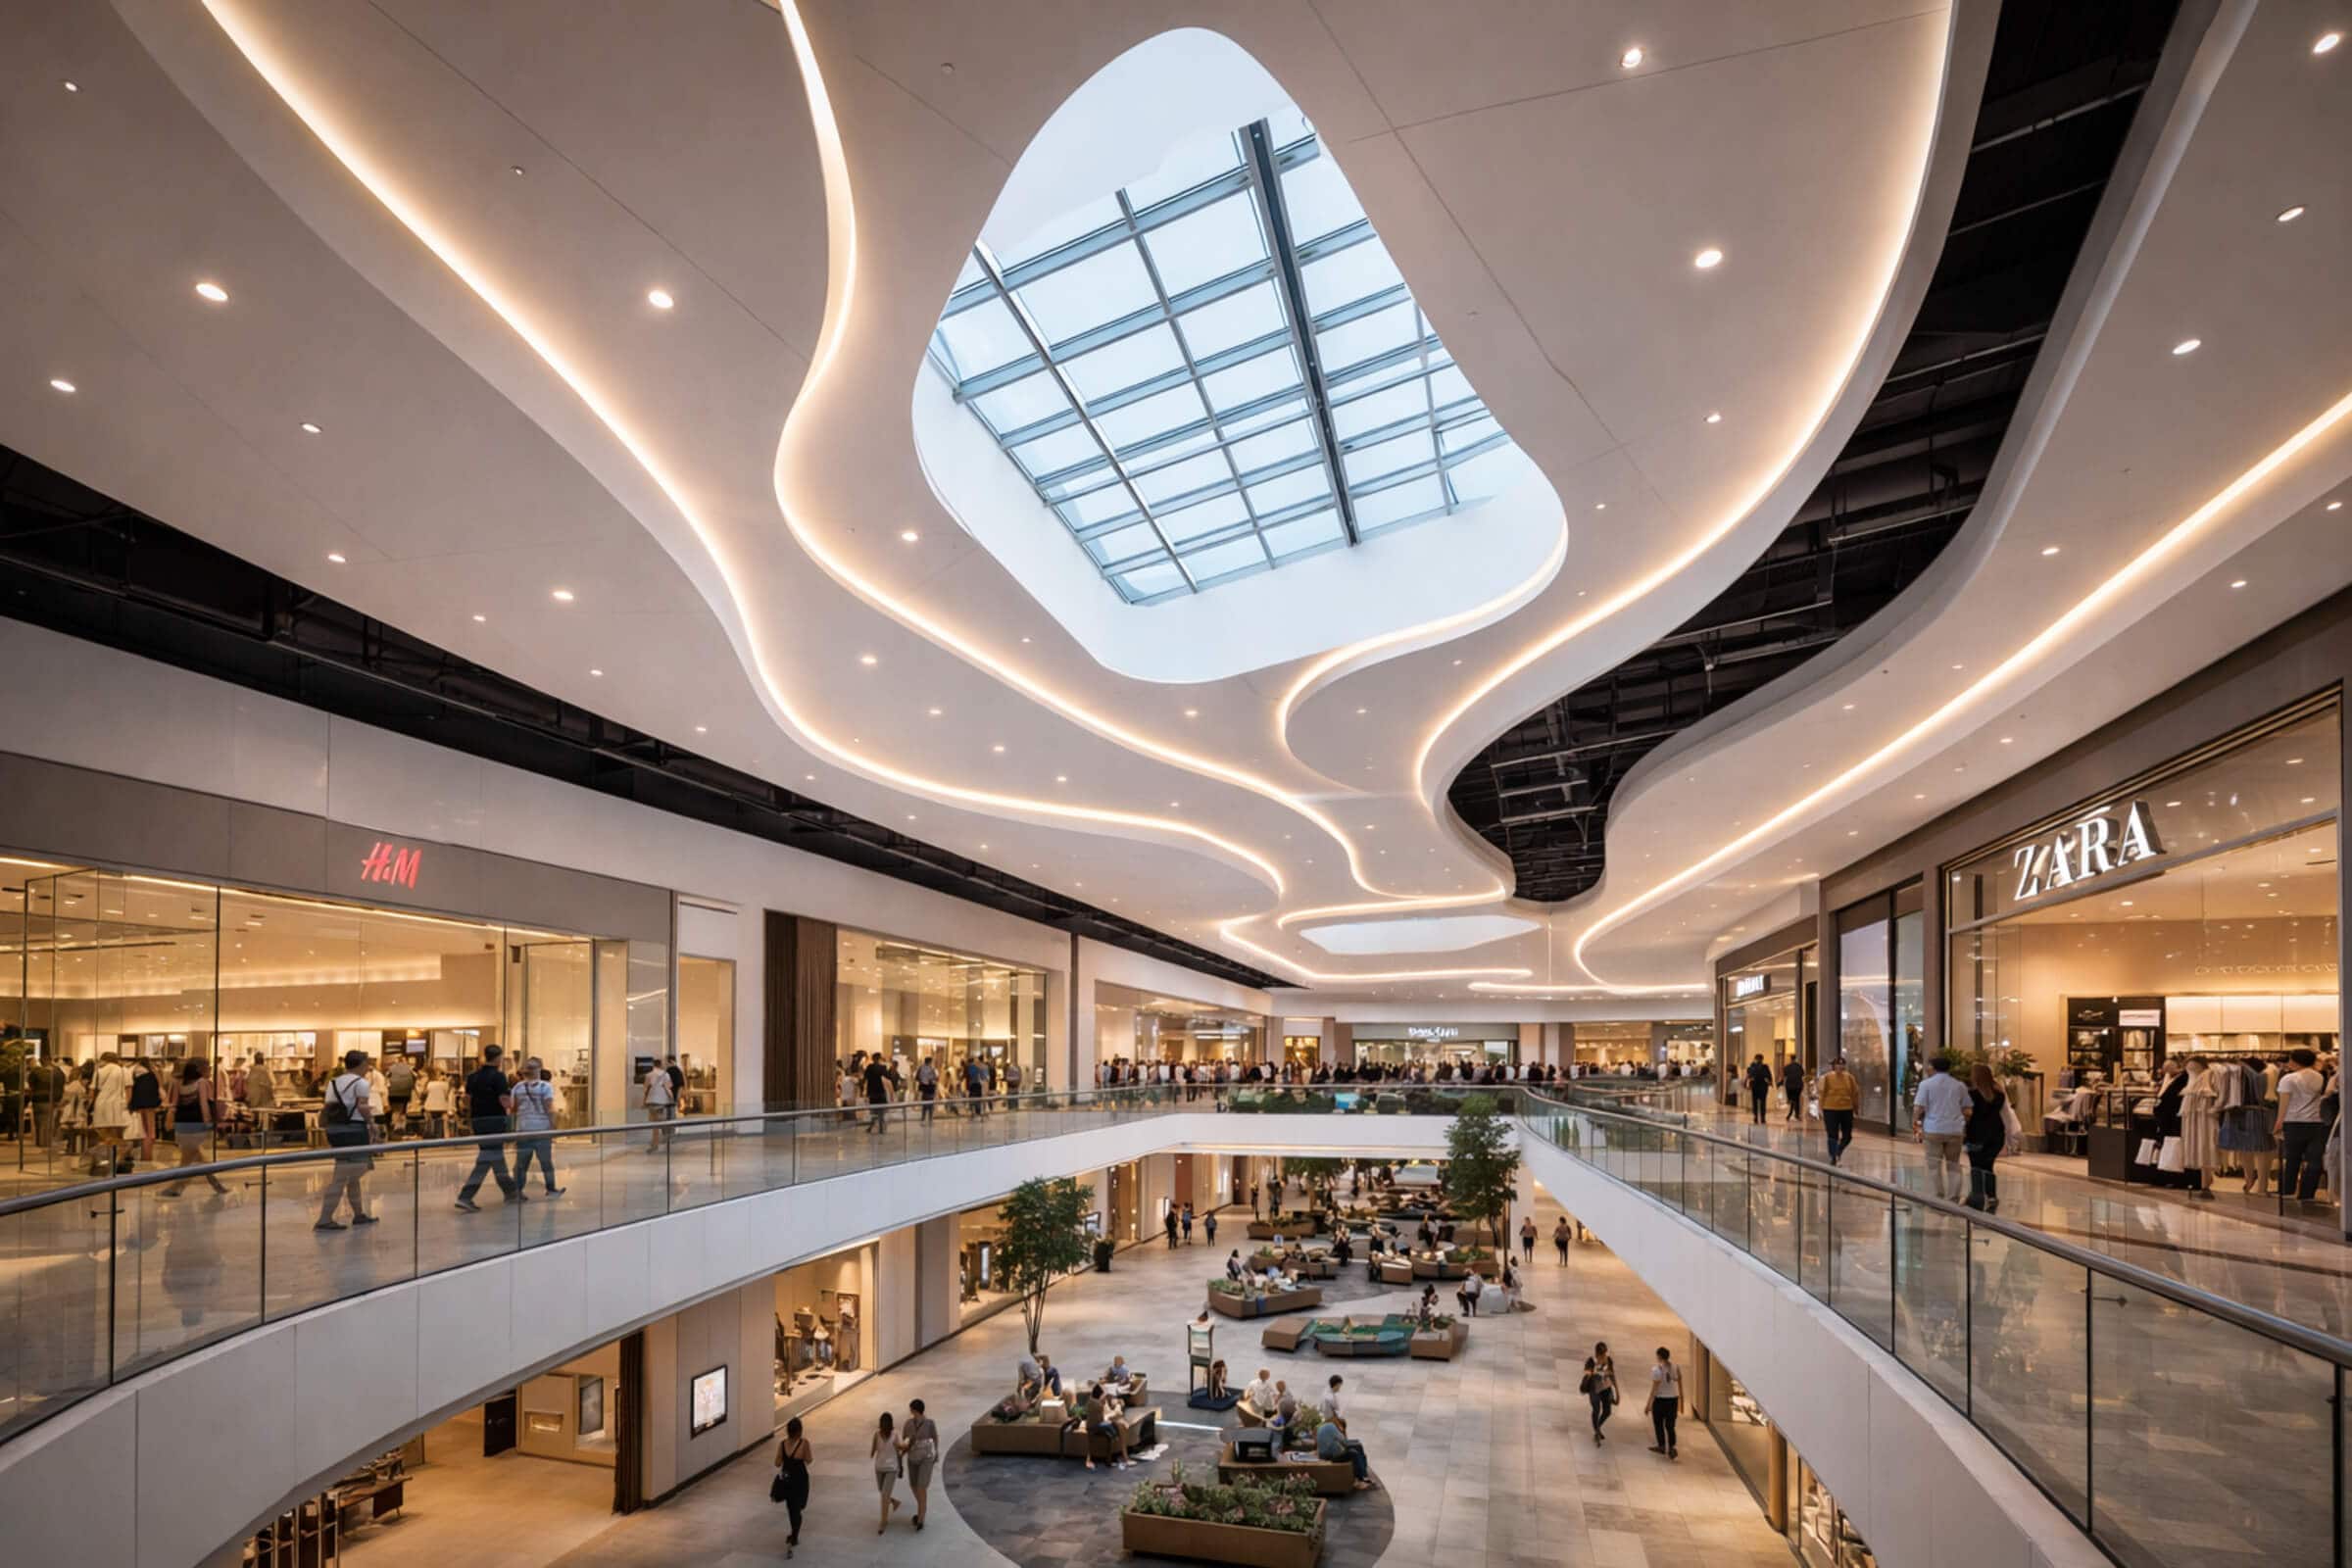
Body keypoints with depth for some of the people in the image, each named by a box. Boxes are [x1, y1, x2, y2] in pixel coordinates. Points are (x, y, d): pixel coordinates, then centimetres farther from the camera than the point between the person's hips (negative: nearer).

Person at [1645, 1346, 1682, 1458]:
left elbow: (1654, 1389, -15)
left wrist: (1648, 1404, -6)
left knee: (1658, 1425, 16)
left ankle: (1662, 1446, 29)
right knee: (1670, 1426, 14)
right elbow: (1680, 1386, 4)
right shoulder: (1676, 1367, -2)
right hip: (1673, 1399, 5)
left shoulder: (1656, 1370, -17)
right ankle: (1672, 1449, 3)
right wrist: (1681, 1402, 15)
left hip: (1660, 1400, -5)